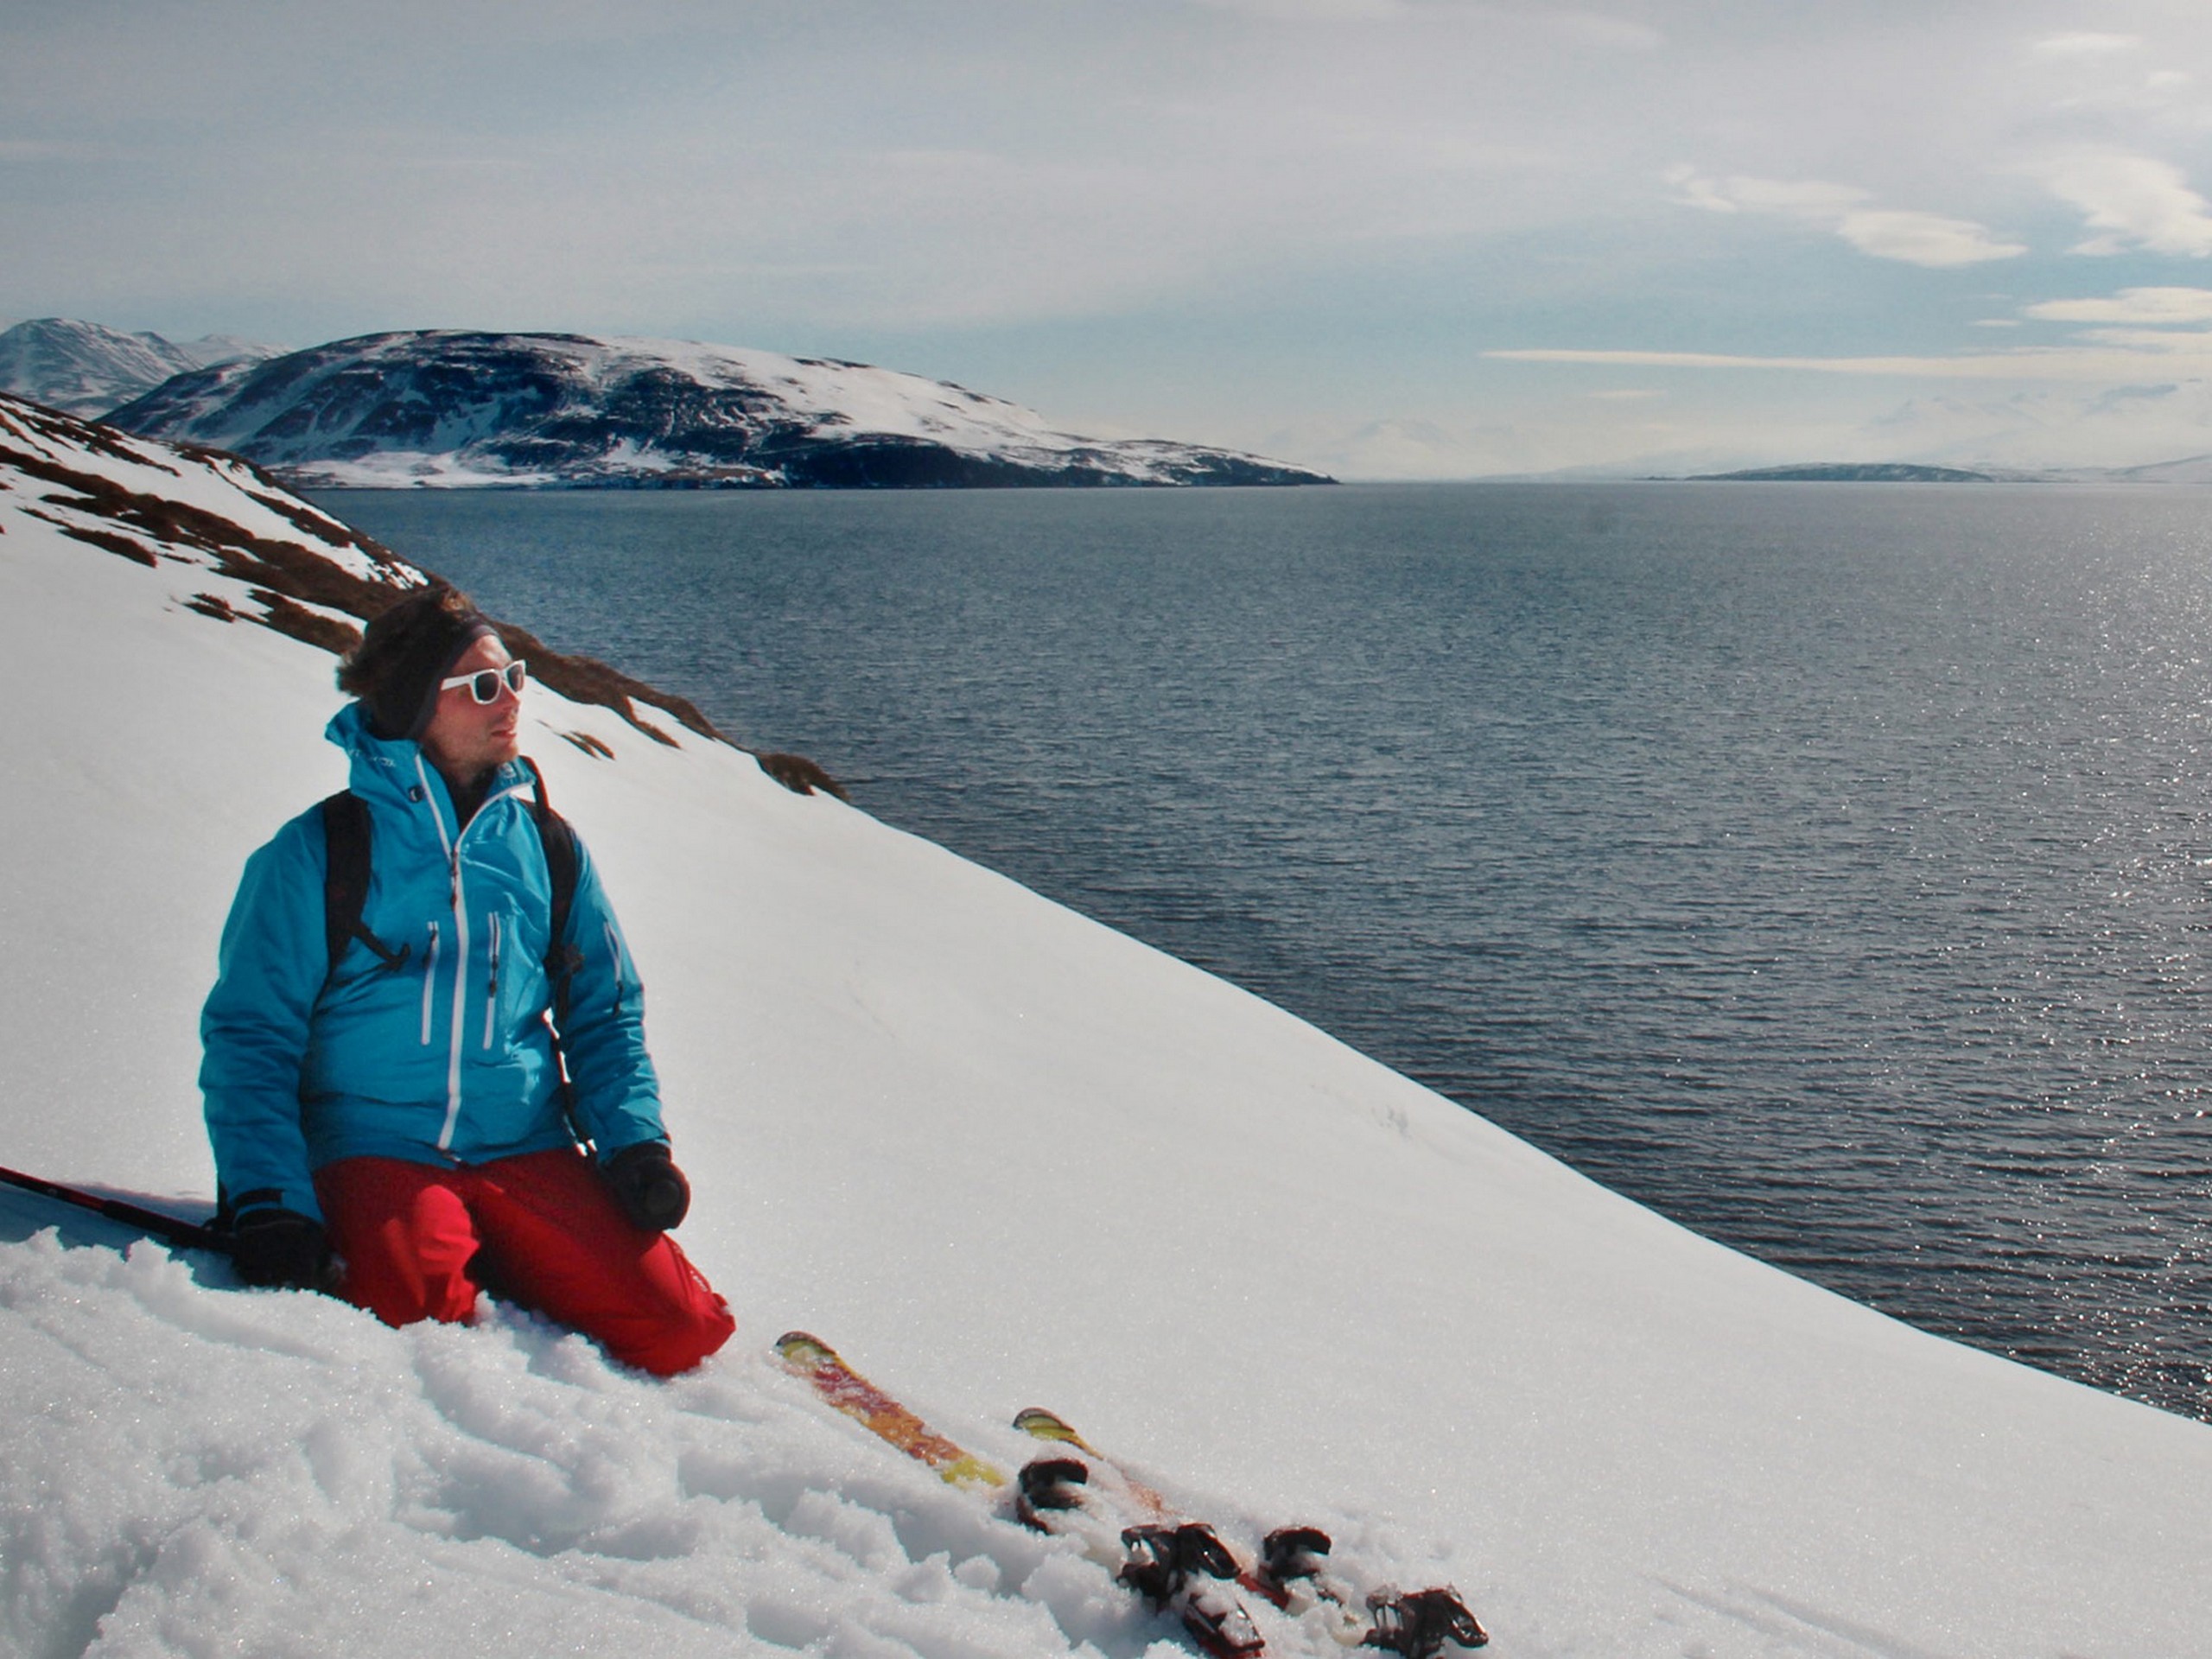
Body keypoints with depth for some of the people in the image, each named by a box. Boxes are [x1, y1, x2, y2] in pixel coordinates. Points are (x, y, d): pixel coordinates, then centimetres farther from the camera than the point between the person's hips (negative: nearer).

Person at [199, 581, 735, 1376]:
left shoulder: (548, 847, 14)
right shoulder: (316, 851, 4)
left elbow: (604, 1019, 18)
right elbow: (249, 1037, 1)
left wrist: (634, 1140, 0)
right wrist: (270, 1205, -13)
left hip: (530, 1154, 4)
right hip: (370, 1153, -3)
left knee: (680, 1330, -16)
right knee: (417, 1312, -34)